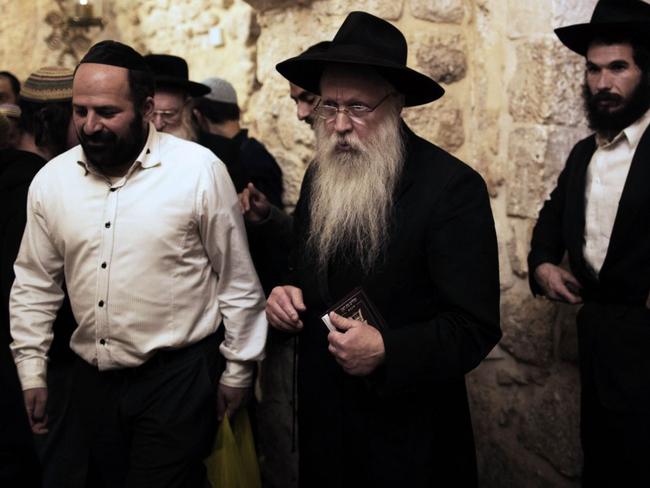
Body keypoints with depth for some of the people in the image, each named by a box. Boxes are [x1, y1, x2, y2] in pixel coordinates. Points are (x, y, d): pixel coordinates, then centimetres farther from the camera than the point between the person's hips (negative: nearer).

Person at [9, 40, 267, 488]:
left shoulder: (199, 170, -13)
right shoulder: (51, 180, 0)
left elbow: (237, 280, -6)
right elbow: (35, 284, 9)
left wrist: (238, 371, -1)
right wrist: (32, 372, 9)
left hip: (176, 379, -4)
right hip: (92, 381, 5)